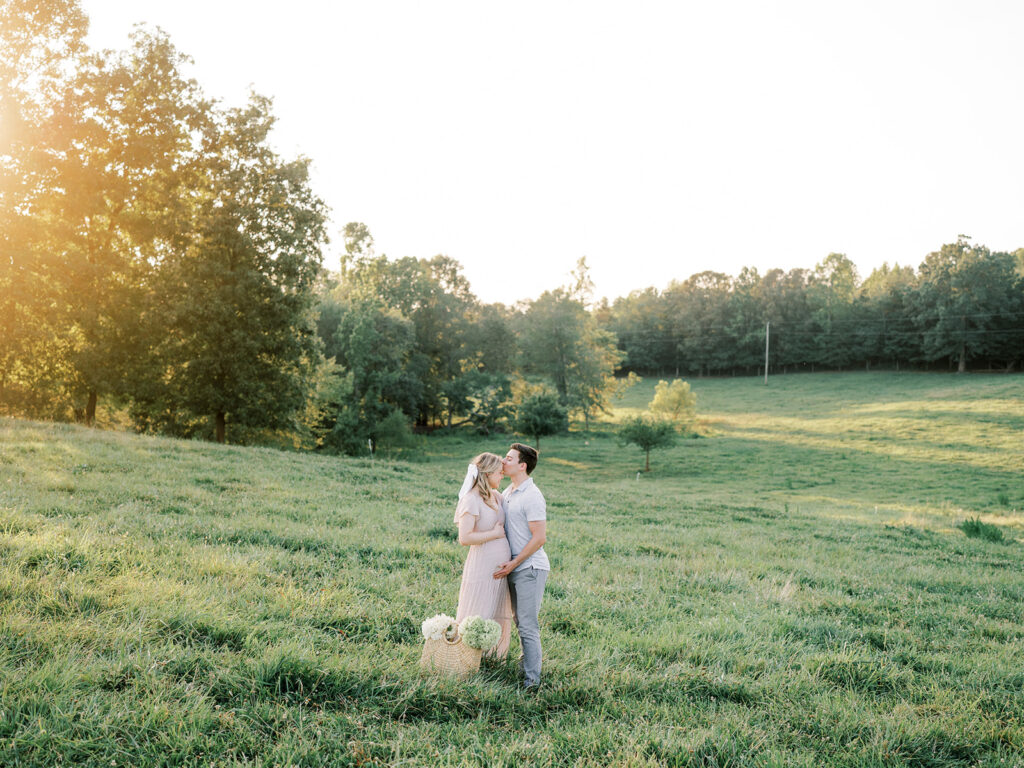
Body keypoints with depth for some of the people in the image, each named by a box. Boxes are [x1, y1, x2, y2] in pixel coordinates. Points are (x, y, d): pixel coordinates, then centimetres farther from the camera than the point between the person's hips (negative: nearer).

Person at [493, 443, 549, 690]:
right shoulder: (507, 493, 12)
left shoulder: (532, 496, -16)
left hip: (529, 567, -9)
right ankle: (526, 663, 31)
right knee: (520, 620, 18)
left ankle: (532, 678, 0)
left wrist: (513, 563, -17)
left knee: (528, 625, -6)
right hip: (514, 566, 9)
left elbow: (539, 538, -18)